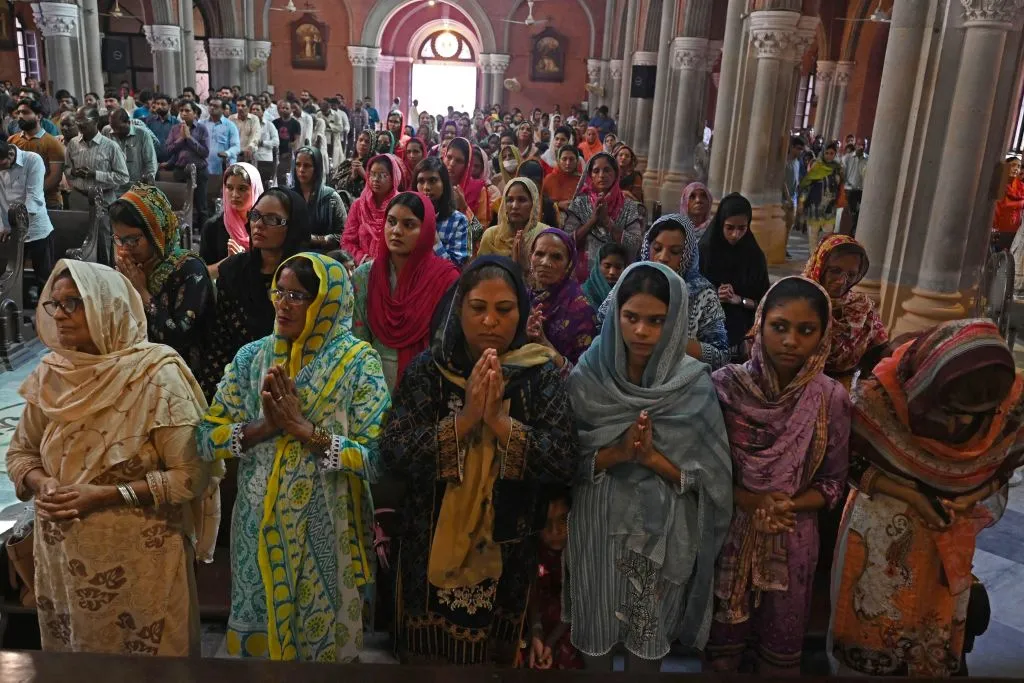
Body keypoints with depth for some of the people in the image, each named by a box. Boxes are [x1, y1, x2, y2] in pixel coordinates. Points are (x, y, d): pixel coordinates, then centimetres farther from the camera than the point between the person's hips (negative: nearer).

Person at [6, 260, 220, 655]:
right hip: (64, 555, 5)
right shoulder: (50, 376, -2)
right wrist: (41, 483, -10)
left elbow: (193, 473, -19)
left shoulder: (156, 375, -18)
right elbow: (20, 452, 10)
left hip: (141, 556, -5)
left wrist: (107, 495, -22)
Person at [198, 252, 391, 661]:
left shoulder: (358, 362, -10)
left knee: (324, 642, 15)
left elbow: (378, 458, -17)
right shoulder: (251, 357, 1)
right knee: (256, 638, 19)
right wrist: (264, 427, -19)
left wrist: (306, 430, -22)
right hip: (260, 530, 3)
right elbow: (206, 440, -3)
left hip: (325, 535, -3)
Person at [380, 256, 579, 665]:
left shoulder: (540, 375, -7)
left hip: (508, 555, 0)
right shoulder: (428, 370, -7)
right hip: (431, 551, 1)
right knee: (431, 654, 20)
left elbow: (566, 464, -15)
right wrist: (464, 420, -24)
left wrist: (500, 422, -25)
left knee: (497, 653, 18)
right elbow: (392, 458, -15)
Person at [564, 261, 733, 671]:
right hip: (598, 527, 1)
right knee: (596, 629, 18)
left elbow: (709, 478, -10)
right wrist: (616, 453, -23)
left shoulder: (694, 385, -11)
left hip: (661, 533, -1)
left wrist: (651, 457, -23)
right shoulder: (587, 377, -9)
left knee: (648, 636, 16)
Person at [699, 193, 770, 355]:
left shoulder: (755, 256, 2)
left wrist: (738, 300, -12)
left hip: (741, 335, 1)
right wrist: (714, 297, -17)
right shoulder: (703, 251, -3)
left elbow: (764, 302, 4)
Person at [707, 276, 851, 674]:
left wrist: (787, 505, -21)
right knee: (723, 636, 20)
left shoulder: (832, 398, -13)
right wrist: (751, 500, -21)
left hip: (793, 539, 1)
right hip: (729, 531, 0)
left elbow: (833, 483, -4)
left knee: (782, 644, 22)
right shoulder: (725, 384, -15)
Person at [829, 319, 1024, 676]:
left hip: (950, 531, 3)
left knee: (936, 629, 18)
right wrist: (911, 495, -22)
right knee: (873, 626, 12)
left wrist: (972, 499, -16)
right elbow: (849, 461, -14)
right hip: (882, 529, -3)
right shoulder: (882, 392, -28)